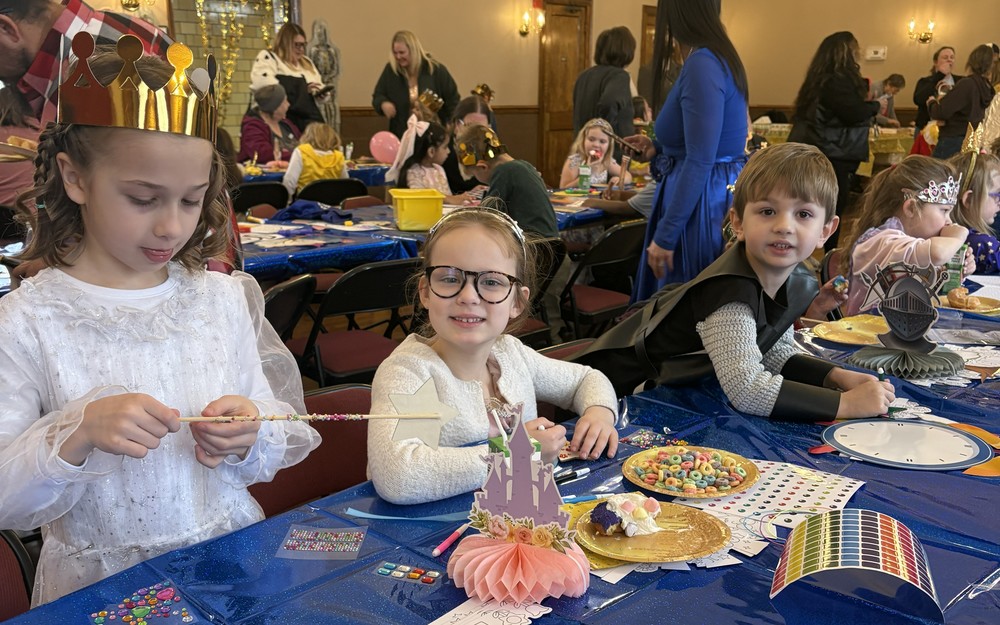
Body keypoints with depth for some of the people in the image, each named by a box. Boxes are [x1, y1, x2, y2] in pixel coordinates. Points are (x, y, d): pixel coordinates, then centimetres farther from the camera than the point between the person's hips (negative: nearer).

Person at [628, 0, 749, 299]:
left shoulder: (702, 64, -19)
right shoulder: (717, 58, 13)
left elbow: (699, 162, -24)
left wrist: (664, 236, -21)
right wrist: (658, 149, 19)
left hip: (702, 206, -10)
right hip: (714, 197, 10)